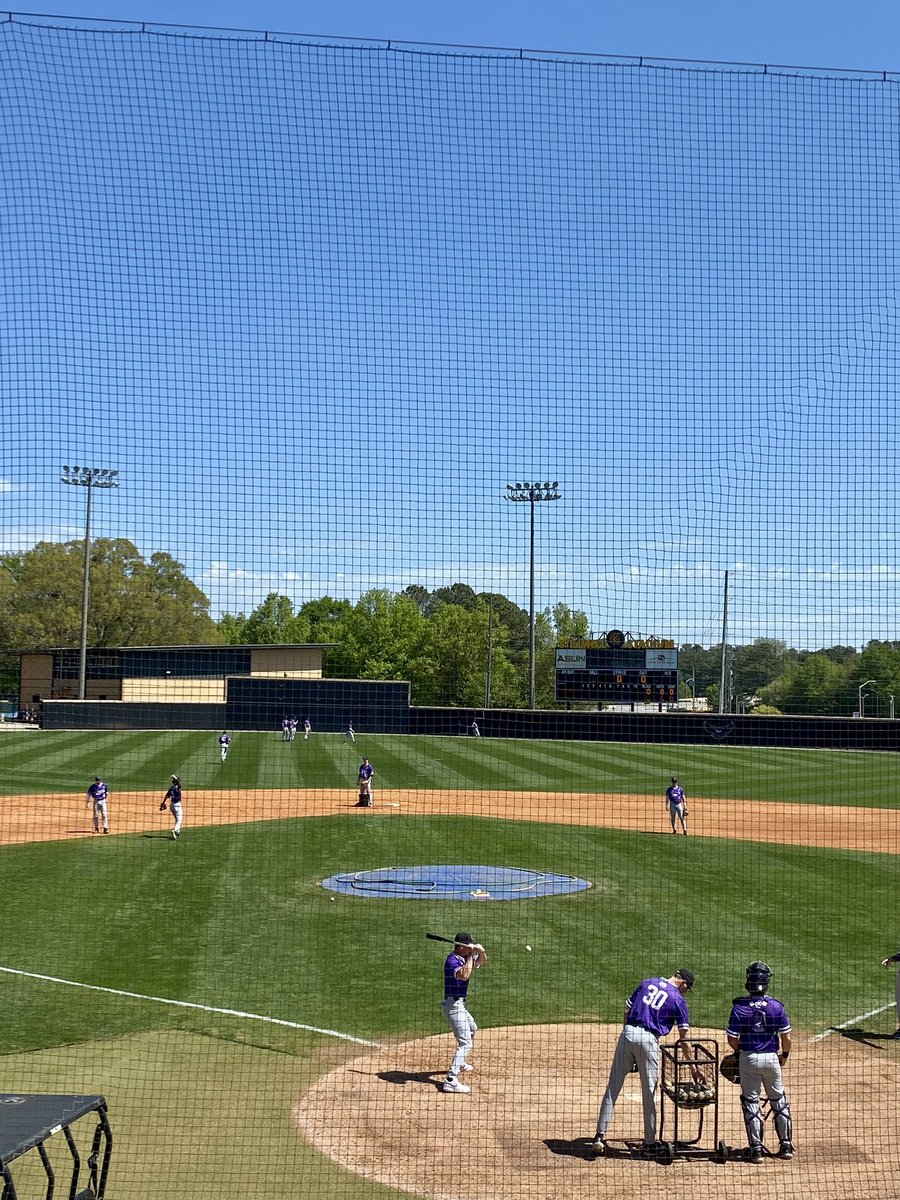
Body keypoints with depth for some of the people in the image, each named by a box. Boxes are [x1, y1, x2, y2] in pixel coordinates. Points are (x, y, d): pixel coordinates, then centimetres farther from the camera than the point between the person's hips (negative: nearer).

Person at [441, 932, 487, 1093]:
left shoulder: (464, 957, 8)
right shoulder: (452, 960, -20)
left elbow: (482, 961, 13)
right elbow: (464, 975, -36)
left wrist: (481, 951, -9)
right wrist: (471, 955, -29)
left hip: (459, 1004, 11)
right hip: (453, 1004, -11)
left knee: (472, 1029, 34)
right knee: (465, 1042, -17)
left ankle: (461, 1063, 50)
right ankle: (451, 1081, -25)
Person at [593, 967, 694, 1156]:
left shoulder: (648, 982, 15)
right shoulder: (678, 999, 3)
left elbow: (627, 1009, 14)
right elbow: (684, 1035, 3)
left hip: (628, 1033, 3)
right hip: (649, 1039, -3)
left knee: (613, 1087, 6)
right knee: (649, 1092, 8)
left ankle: (600, 1135, 1)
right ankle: (650, 1142, 16)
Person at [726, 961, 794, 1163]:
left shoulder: (739, 1007, -12)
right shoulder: (776, 1006, -9)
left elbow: (732, 1039, -8)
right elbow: (786, 1037, -5)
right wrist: (785, 1054, 14)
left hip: (749, 1058, -1)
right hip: (772, 1057, 1)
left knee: (751, 1102, 9)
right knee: (779, 1101, 17)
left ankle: (757, 1148, 8)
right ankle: (786, 1146, 22)